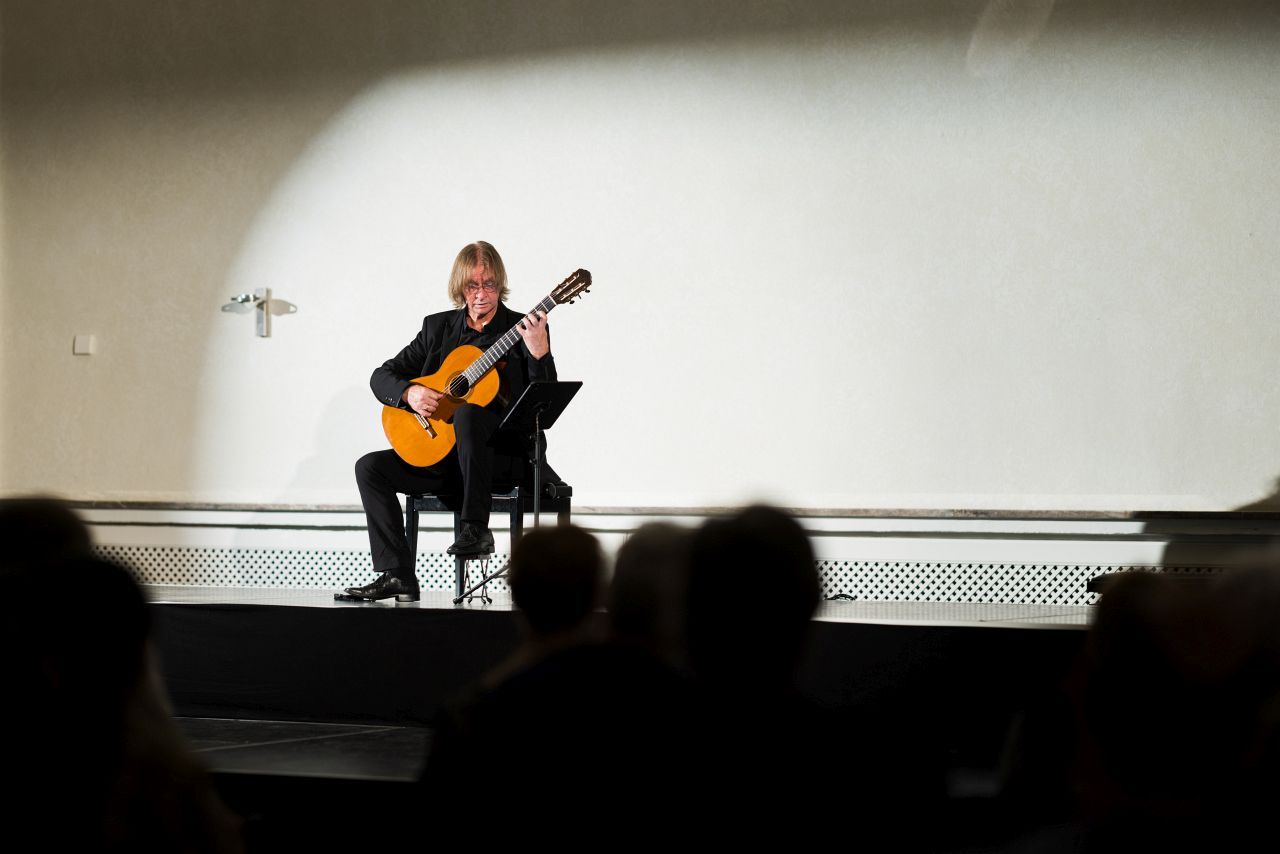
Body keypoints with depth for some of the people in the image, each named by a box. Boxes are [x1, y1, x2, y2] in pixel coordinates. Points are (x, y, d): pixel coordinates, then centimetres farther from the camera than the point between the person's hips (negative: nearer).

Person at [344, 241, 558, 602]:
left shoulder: (523, 330, 0)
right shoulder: (438, 327, 11)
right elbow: (382, 376, 10)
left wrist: (539, 352, -26)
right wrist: (410, 392, -12)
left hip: (505, 455, -5)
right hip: (442, 455, 5)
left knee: (467, 413, -36)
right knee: (370, 467, -12)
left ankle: (477, 529, -30)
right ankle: (397, 576, -15)